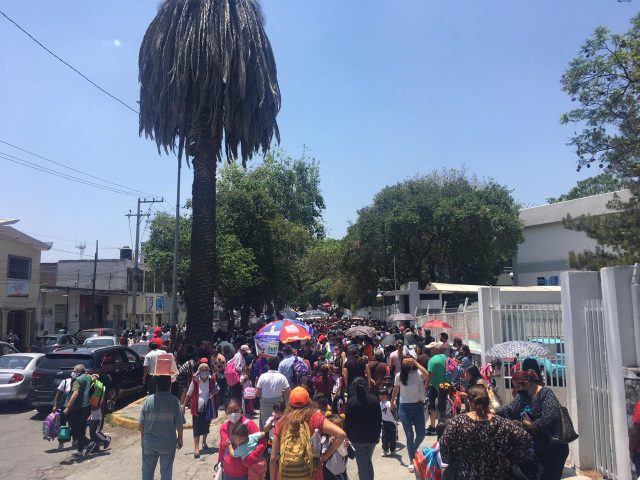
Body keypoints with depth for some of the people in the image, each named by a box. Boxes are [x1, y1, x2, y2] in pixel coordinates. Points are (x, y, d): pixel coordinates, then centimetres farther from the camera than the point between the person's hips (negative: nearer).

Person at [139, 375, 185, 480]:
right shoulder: (174, 401, -11)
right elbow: (179, 424, -9)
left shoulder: (148, 400, -7)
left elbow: (140, 424, -4)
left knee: (147, 471, 16)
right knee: (166, 471, 12)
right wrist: (180, 438, 6)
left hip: (149, 442, 2)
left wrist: (143, 436, 13)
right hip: (168, 443, -1)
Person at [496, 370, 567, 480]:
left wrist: (532, 424, -19)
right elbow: (509, 409, -2)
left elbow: (550, 416, -31)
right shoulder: (523, 395, 5)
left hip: (553, 449, -7)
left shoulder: (546, 394, -18)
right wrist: (494, 412, -16)